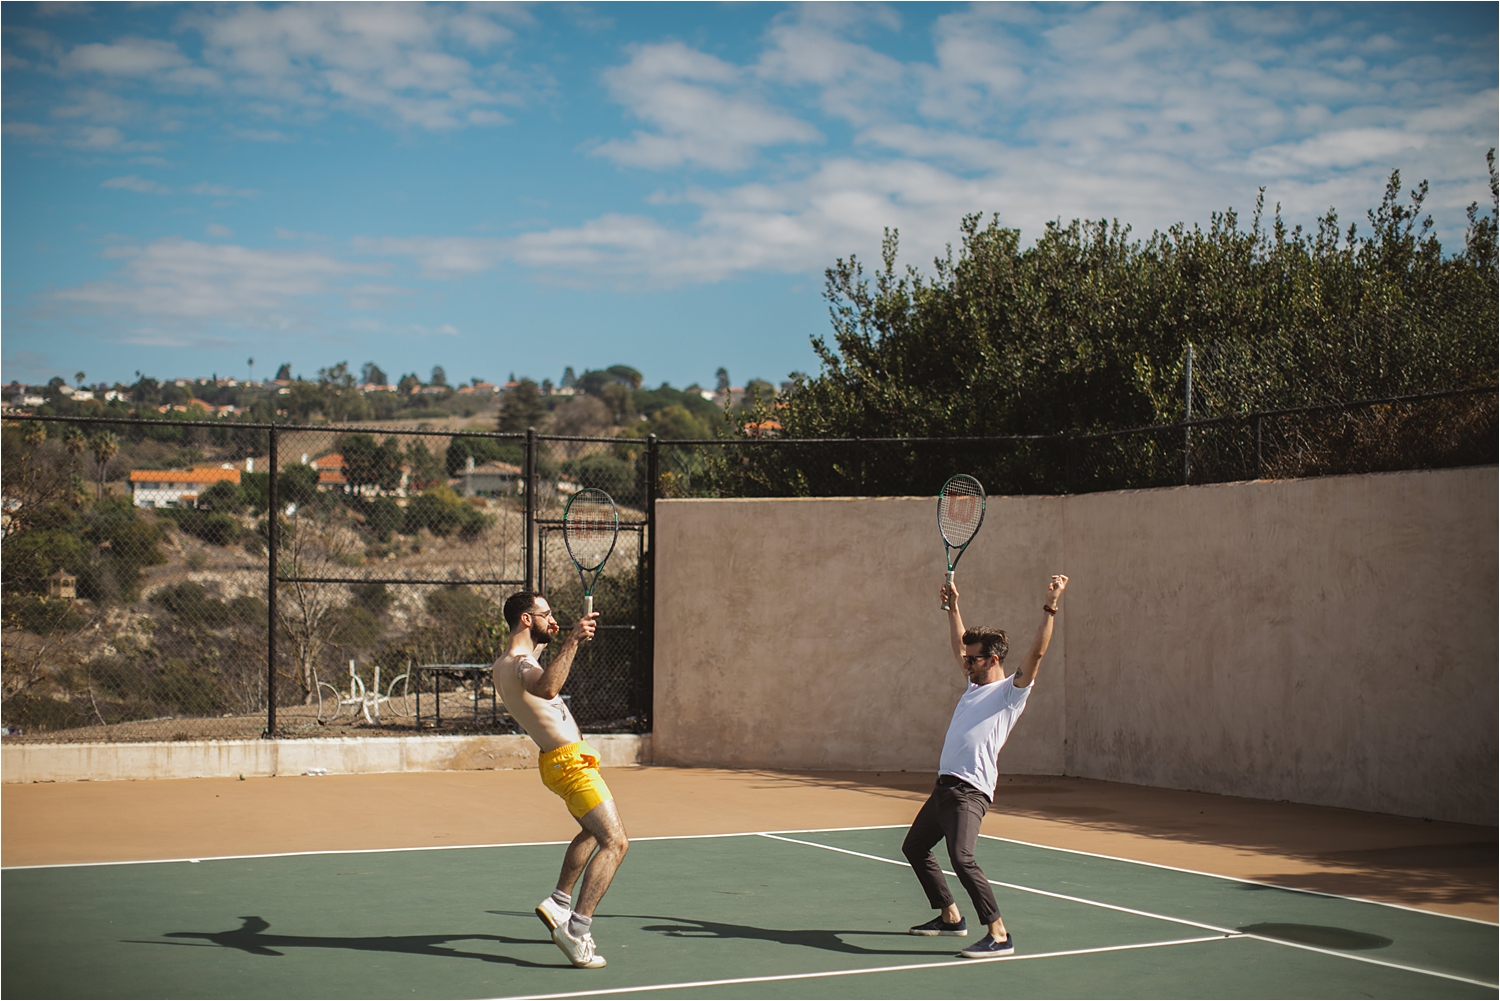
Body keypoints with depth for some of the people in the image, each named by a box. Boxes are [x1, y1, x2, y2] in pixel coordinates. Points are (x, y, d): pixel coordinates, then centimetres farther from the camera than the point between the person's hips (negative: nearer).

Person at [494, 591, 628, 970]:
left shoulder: (503, 665, 10)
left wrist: (545, 640, 42)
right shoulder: (521, 665, -21)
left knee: (594, 832, 31)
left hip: (560, 760, 10)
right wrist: (571, 641, -50)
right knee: (615, 841, -16)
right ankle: (577, 929, -24)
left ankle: (559, 902, 31)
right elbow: (545, 687, -47)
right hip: (571, 760, -10)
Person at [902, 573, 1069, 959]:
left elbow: (1036, 653, -17)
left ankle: (999, 935, -22)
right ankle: (950, 917, 31)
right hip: (945, 786, 10)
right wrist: (953, 607, 34)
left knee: (961, 858, -26)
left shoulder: (1011, 691, -4)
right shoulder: (976, 685, 19)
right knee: (914, 847, 21)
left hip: (970, 791, -10)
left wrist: (1050, 608, -22)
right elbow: (960, 644, 34)